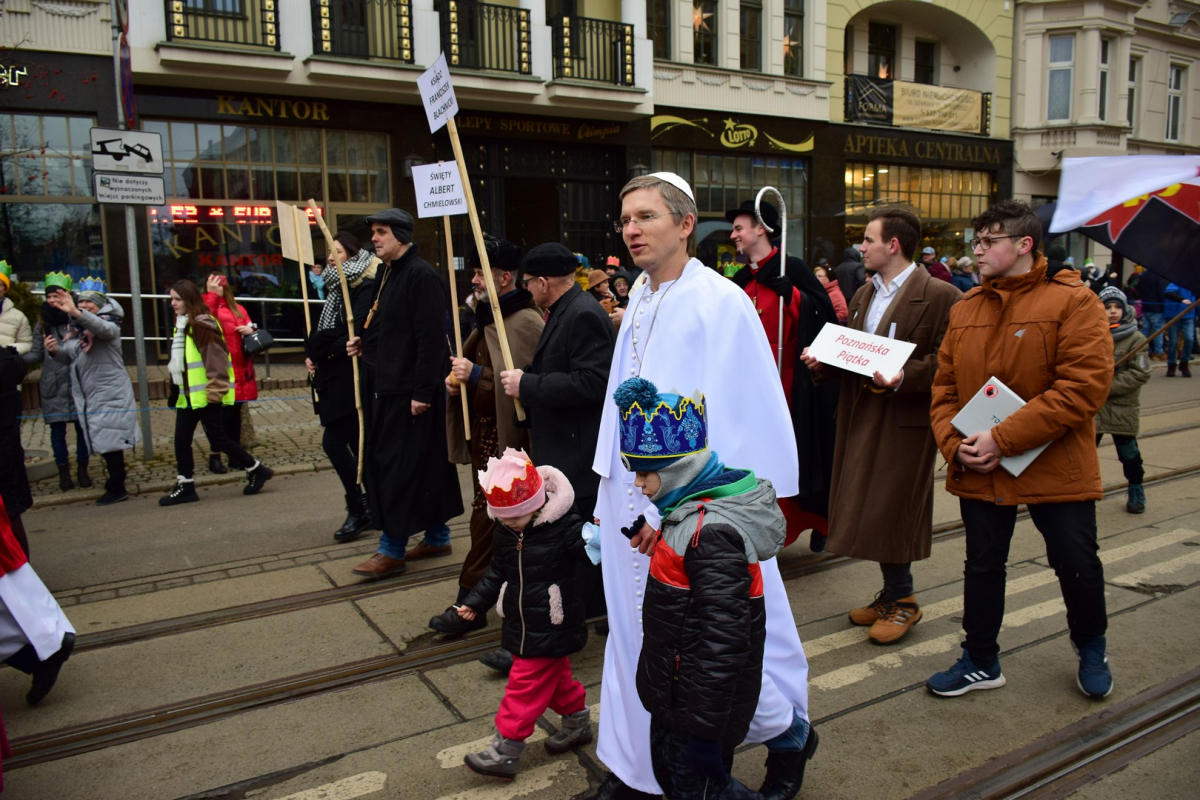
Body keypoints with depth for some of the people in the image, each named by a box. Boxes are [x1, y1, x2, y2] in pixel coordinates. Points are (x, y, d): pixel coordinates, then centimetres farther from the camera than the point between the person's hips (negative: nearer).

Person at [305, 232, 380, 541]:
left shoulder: (366, 287, -10)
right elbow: (323, 329, 15)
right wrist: (314, 354, -3)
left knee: (333, 441, -9)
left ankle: (358, 510, 1)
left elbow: (356, 333, -19)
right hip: (336, 376, 9)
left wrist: (322, 352, -11)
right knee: (357, 444, 11)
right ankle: (370, 507, 19)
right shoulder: (339, 286, 17)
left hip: (352, 375, -8)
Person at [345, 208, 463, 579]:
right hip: (387, 385, 9)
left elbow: (431, 338, -20)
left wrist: (422, 392, -22)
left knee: (398, 465, -4)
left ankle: (392, 549, 5)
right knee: (426, 463, 15)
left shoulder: (421, 275, -15)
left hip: (410, 390, -9)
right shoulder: (386, 273, 14)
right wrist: (364, 343, 7)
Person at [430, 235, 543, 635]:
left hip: (507, 434, -9)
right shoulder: (488, 317, 15)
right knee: (489, 514, 17)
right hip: (483, 429, 9)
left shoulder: (525, 321, -15)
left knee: (487, 515, -5)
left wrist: (476, 375, -21)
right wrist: (460, 378, 6)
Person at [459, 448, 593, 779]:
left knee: (526, 684, -1)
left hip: (550, 627, -7)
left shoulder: (564, 528, -22)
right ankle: (577, 721, 41)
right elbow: (498, 571, 13)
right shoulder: (505, 532, 1)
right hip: (520, 623, 7)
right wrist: (476, 601, 9)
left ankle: (506, 749, 8)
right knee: (555, 677, 21)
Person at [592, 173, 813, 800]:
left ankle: (788, 736, 35)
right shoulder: (638, 304, 9)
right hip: (635, 509, 7)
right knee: (638, 635, 15)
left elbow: (737, 421, -17)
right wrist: (612, 495, 12)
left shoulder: (721, 303, -14)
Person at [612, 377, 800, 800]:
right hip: (674, 693, 10)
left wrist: (704, 735, -25)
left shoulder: (712, 533, -29)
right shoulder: (689, 512, 2)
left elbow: (722, 644, -29)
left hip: (703, 700, -10)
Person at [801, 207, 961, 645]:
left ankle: (902, 600, 17)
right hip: (860, 416, 8)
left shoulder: (940, 297, -9)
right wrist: (821, 362, 1)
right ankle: (893, 592, 28)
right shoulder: (863, 296, 16)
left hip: (904, 421, -7)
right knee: (868, 511, 12)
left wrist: (904, 378, -27)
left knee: (889, 510, -3)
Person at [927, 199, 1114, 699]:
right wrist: (955, 446, -10)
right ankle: (981, 661, 31)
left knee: (1077, 565, 9)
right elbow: (944, 389, 7)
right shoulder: (964, 312, 6)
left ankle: (1091, 648, 40)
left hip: (1056, 468, -4)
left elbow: (1084, 385, -20)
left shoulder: (1073, 302, -10)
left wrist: (1004, 439, -23)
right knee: (982, 566, 13)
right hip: (978, 470, 4)